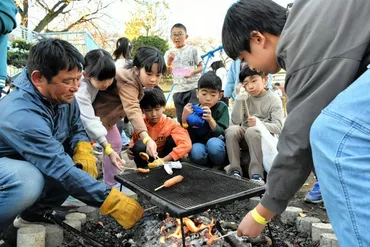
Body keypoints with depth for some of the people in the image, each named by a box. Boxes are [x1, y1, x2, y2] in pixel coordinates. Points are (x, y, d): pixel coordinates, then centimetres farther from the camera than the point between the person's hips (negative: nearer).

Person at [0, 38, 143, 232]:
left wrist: (83, 150, -18)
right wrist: (112, 201, -39)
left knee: (85, 167, -11)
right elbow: (63, 171, -39)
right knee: (29, 181, -38)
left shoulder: (62, 95, -12)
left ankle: (34, 212, 6)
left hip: (36, 166, 8)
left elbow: (76, 127, 4)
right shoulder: (21, 116, -36)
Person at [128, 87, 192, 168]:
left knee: (173, 139, -26)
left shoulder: (171, 124, -17)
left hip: (166, 159, -2)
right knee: (138, 146, -27)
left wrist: (164, 160, -38)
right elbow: (134, 142, 12)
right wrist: (131, 151, -14)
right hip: (148, 161, 2)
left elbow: (186, 144, -32)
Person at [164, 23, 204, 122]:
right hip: (178, 90, 3)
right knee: (181, 119, 7)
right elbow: (167, 72, 4)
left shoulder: (192, 50, 1)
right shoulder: (169, 53, 7)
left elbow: (201, 67, 3)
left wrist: (193, 71, -17)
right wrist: (169, 62, -16)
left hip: (194, 87, -2)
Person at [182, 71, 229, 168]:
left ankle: (219, 166, -7)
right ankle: (210, 166, -5)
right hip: (200, 145, 1)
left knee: (213, 143, -35)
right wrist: (184, 119, -20)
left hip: (218, 147, -1)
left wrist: (210, 119, -29)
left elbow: (223, 134, -13)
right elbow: (189, 138, -6)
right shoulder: (193, 110, -1)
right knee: (196, 151, -34)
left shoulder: (222, 108, -4)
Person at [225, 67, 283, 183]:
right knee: (232, 129, -26)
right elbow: (236, 121, -8)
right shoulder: (246, 98, 5)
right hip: (245, 138, 4)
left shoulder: (274, 99, -5)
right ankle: (235, 170, -21)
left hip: (264, 139, -3)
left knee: (252, 131, -34)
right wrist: (239, 98, -15)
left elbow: (278, 127, -15)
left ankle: (257, 174, -30)